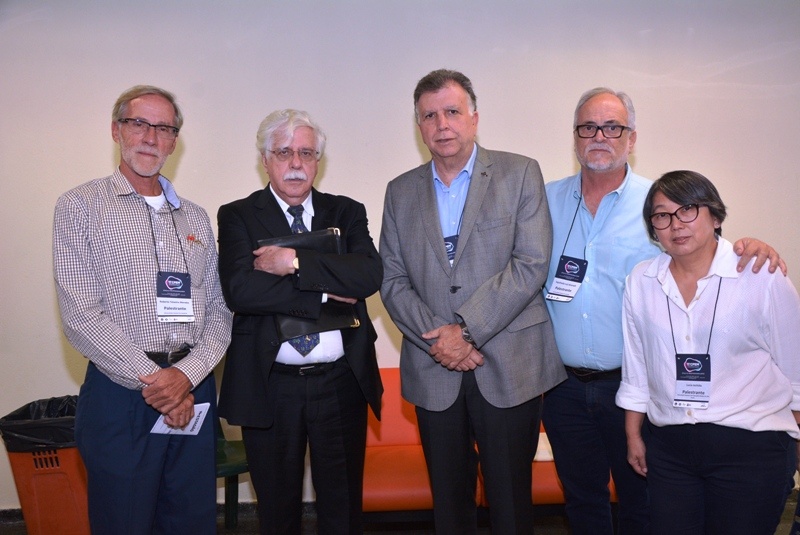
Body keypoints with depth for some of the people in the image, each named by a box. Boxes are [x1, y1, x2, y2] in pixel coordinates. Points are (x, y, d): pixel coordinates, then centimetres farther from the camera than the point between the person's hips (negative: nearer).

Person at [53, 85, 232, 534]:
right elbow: (80, 316, -9)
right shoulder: (81, 207, 0)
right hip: (120, 394, -3)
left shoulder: (196, 218, 13)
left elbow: (219, 309, 7)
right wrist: (151, 379, -13)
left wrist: (186, 375, -9)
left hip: (194, 393, 4)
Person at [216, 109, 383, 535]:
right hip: (270, 387, -1)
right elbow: (240, 290, -17)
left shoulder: (346, 212, 6)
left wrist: (295, 262, -19)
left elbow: (370, 275, -12)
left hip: (342, 384, 2)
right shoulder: (238, 216, 0)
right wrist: (325, 295, -17)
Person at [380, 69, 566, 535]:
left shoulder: (520, 174, 1)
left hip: (509, 369, -3)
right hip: (433, 373, 3)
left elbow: (531, 264, -10)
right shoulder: (401, 192, 10)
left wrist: (466, 330, -15)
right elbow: (393, 281, 5)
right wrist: (436, 337, -10)